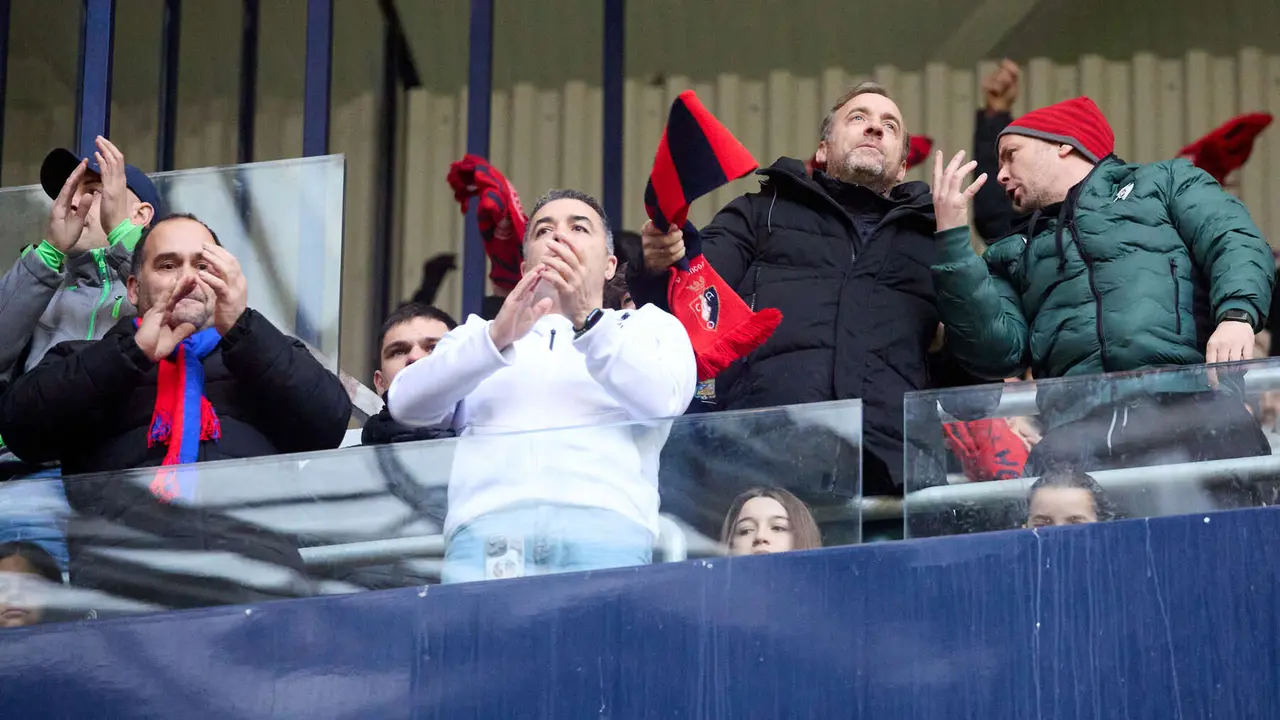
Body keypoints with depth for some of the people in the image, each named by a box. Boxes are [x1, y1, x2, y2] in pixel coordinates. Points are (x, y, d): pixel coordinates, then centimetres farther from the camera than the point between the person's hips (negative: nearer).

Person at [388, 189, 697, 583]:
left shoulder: (650, 325, 26)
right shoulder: (478, 332, 30)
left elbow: (662, 400, 3)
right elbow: (406, 402, 10)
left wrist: (587, 320, -9)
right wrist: (496, 338, -4)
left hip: (602, 525, -1)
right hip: (485, 527, 1)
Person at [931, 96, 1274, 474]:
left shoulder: (1164, 180, 26)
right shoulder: (1013, 255, 32)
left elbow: (1235, 241, 8)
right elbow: (997, 349, 14)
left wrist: (1236, 314, -12)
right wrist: (951, 238, 11)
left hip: (1190, 396, -2)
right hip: (1079, 422, 2)